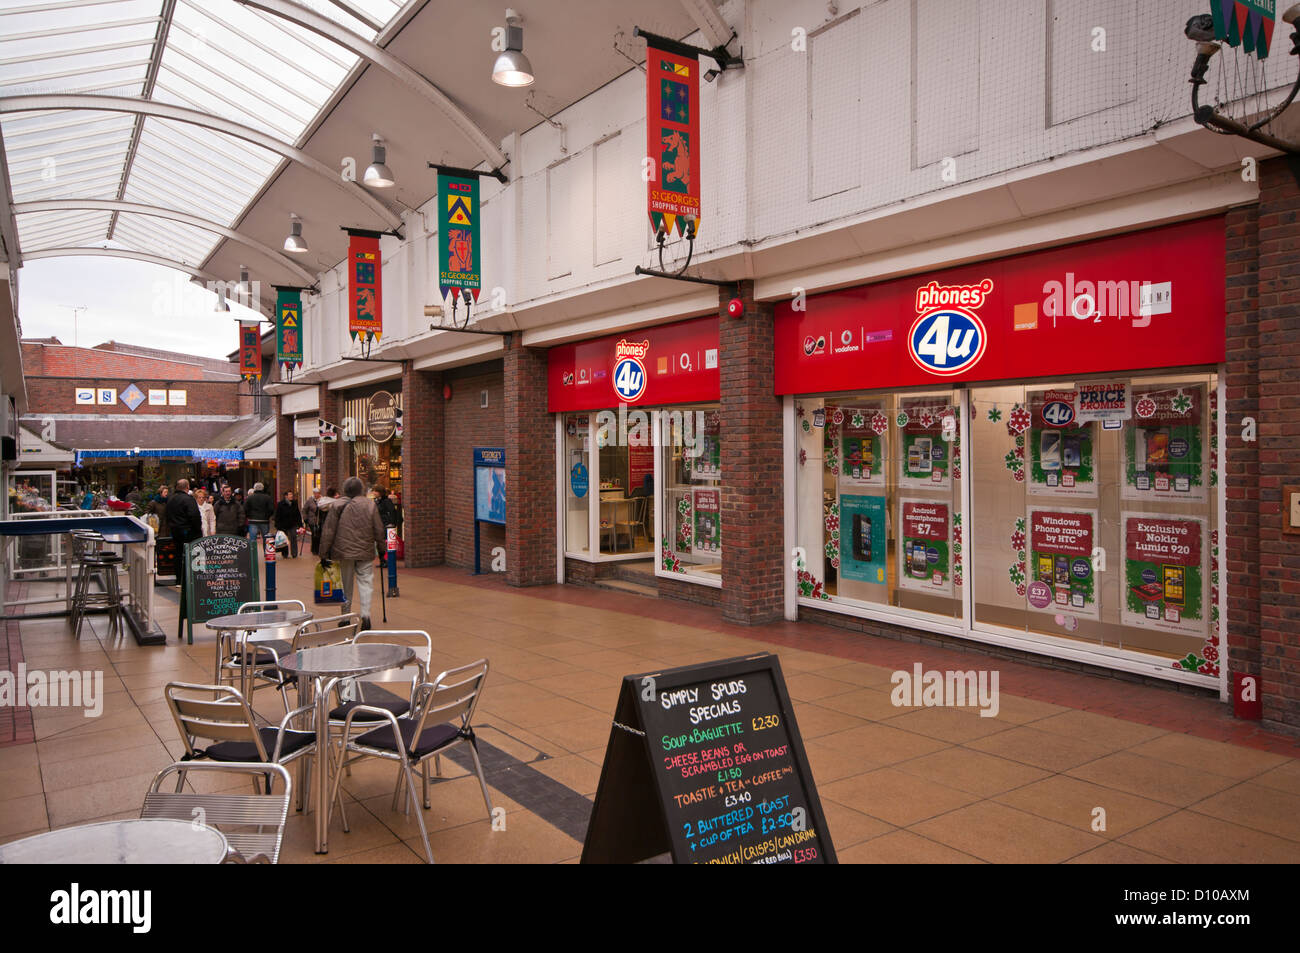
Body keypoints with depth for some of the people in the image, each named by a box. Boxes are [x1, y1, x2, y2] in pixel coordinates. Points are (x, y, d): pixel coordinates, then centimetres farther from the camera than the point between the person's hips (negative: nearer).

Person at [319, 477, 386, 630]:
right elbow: (379, 531, 1)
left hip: (343, 553, 1)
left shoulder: (336, 506, -3)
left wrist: (324, 554, 3)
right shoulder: (370, 505, -2)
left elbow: (328, 532, -3)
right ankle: (365, 614, -9)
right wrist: (381, 549, 14)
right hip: (365, 553, -1)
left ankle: (346, 616, 18)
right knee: (365, 583, 4)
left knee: (346, 585, 11)